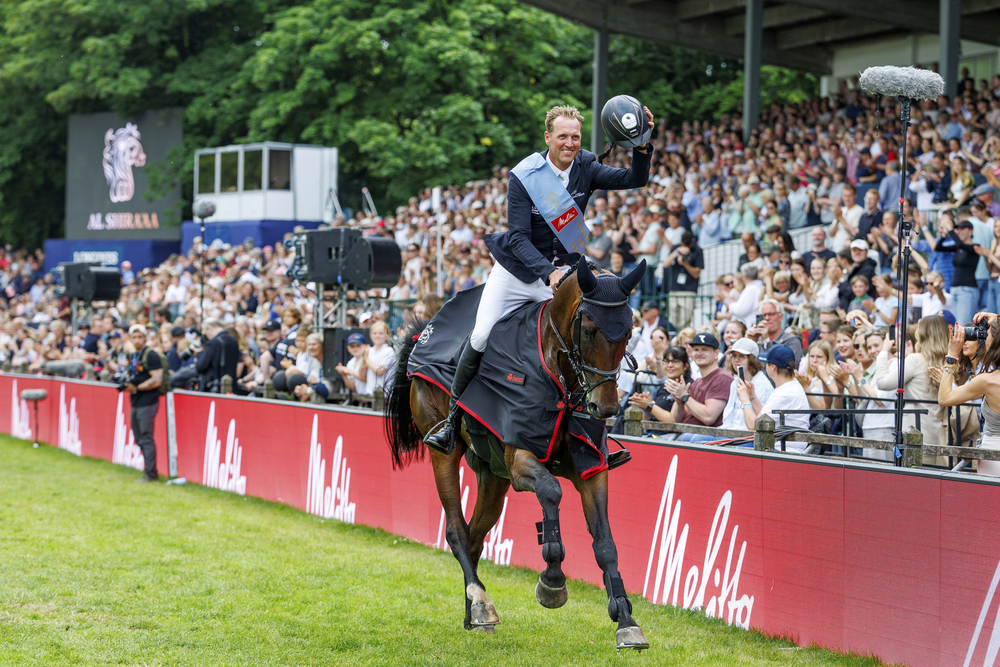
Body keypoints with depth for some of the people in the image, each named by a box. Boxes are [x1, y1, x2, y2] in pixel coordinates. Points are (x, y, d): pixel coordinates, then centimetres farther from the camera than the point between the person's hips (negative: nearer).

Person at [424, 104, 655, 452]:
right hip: (518, 270, -3)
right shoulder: (524, 176, -16)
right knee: (481, 337, -14)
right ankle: (453, 417, 2)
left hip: (562, 270, 3)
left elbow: (635, 179, -17)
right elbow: (519, 237, -19)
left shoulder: (587, 168, -6)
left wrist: (642, 146, -37)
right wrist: (548, 273, -33)